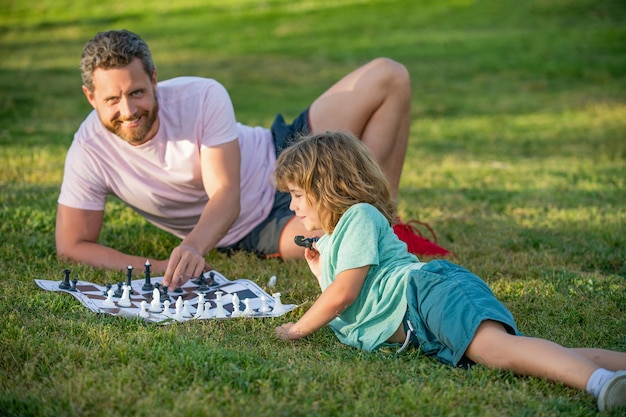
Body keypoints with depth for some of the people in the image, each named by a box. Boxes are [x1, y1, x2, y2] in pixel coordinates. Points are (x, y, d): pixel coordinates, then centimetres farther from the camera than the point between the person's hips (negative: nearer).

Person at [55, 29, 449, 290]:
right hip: (257, 230, -2)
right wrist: (157, 267, -31)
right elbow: (72, 245, -18)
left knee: (389, 76, -13)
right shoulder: (90, 152, -20)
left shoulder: (202, 96, -22)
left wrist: (191, 246, -49)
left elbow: (226, 193, -28)